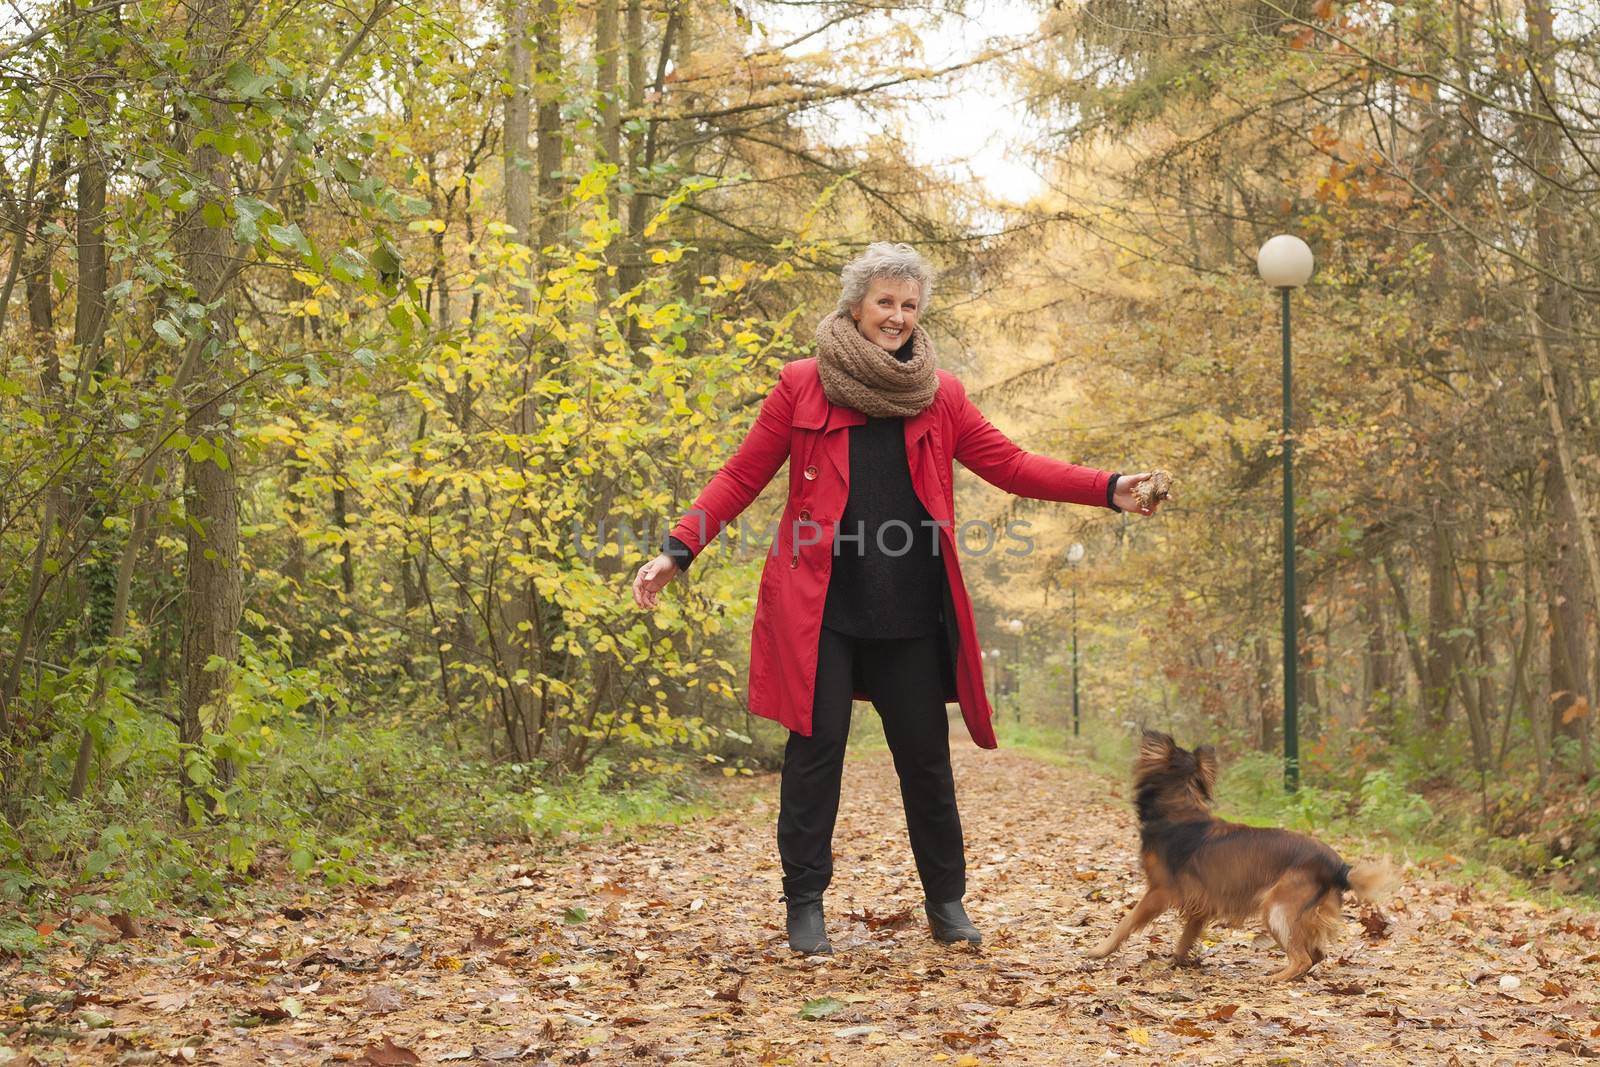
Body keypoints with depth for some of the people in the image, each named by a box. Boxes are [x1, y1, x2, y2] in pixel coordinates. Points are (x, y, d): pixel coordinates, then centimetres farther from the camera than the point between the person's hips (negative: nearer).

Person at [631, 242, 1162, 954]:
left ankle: (946, 901, 22)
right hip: (820, 607, -2)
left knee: (925, 753, 7)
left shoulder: (939, 395, 10)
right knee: (816, 747, -2)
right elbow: (741, 477, 3)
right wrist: (679, 552, -7)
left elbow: (1008, 465, 8)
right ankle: (805, 905, 10)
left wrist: (1106, 490, -2)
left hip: (910, 612, 2)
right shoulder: (802, 386, 2)